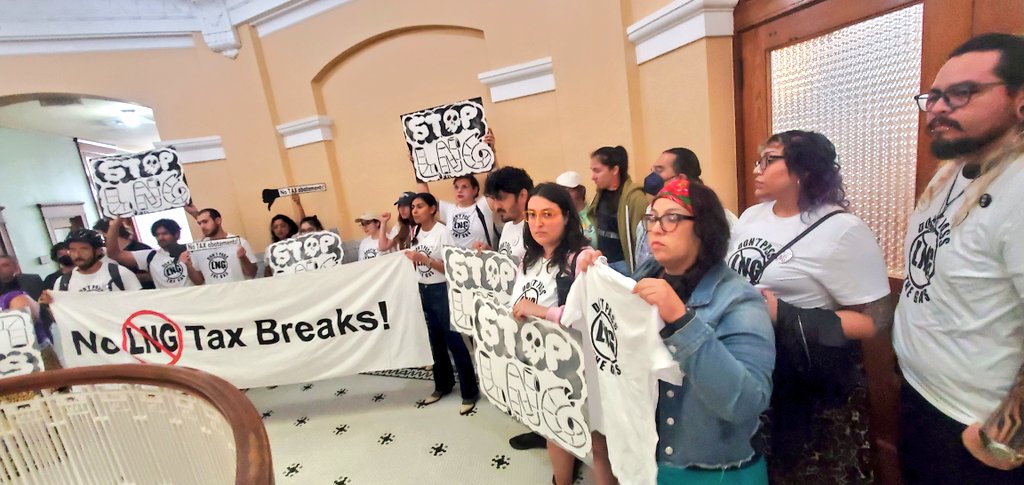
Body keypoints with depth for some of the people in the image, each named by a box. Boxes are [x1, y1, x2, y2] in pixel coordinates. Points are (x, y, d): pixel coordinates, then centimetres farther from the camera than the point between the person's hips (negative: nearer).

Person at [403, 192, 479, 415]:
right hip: (423, 291, 7)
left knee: (454, 341, -2)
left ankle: (470, 392, 11)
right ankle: (443, 384, 35)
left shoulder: (442, 232, -15)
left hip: (442, 291, -7)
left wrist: (423, 258, -25)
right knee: (435, 340, 18)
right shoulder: (416, 232, 6)